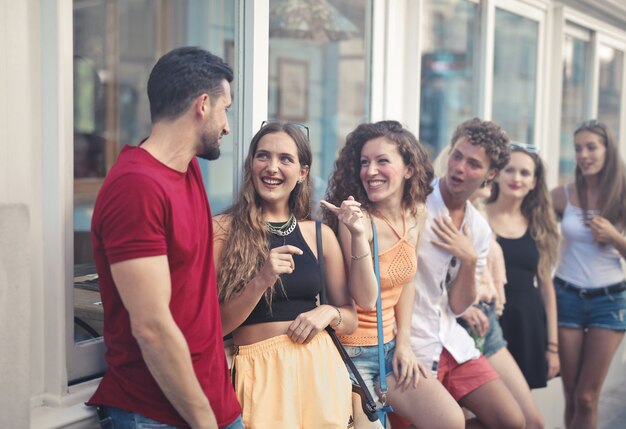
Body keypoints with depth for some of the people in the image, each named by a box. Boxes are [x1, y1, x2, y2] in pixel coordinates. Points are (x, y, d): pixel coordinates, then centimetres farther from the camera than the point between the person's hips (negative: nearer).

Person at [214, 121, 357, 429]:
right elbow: (213, 324, -8)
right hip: (258, 372, -3)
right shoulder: (223, 229, -5)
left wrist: (329, 312, -9)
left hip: (317, 367, 4)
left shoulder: (320, 234, 5)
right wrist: (261, 281, -21)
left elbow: (350, 319, 12)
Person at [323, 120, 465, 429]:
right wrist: (358, 234, -35)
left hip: (389, 346, 6)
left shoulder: (416, 214, -1)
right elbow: (366, 298, -24)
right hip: (351, 351, -6)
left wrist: (404, 343, 7)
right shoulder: (356, 217, -19)